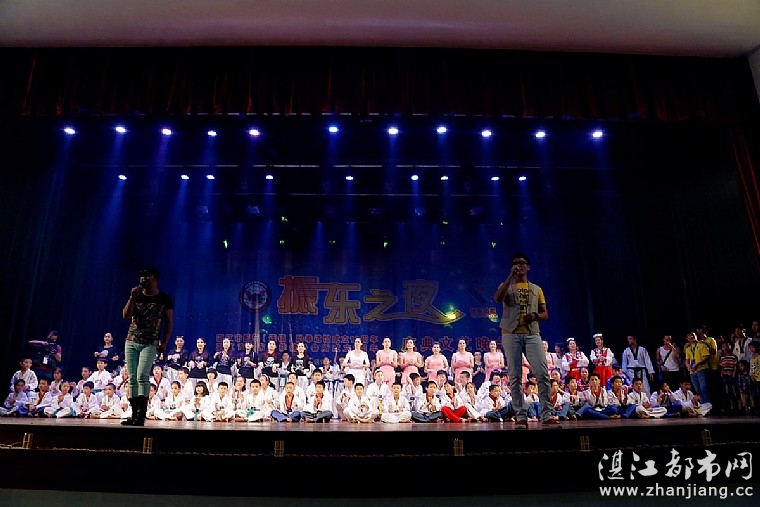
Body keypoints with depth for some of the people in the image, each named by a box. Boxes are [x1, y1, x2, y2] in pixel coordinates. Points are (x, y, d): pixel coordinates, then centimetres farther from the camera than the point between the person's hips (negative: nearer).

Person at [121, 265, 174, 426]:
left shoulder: (164, 299, -1)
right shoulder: (136, 295, 6)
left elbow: (169, 321, 3)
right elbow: (126, 315, -3)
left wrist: (164, 342, -3)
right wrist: (133, 297, -15)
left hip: (150, 344, -4)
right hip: (131, 342, 4)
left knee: (142, 376, -17)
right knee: (132, 378, 5)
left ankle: (141, 415, -14)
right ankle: (134, 415, 12)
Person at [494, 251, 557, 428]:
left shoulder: (537, 289, 19)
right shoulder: (507, 286, 12)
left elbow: (545, 314, 15)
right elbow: (497, 298, -12)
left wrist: (535, 316, -8)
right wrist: (511, 277, -14)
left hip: (532, 334, 2)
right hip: (511, 334, -2)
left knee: (542, 373, -8)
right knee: (515, 377, -1)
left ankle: (547, 415, -1)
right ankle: (521, 417, 4)